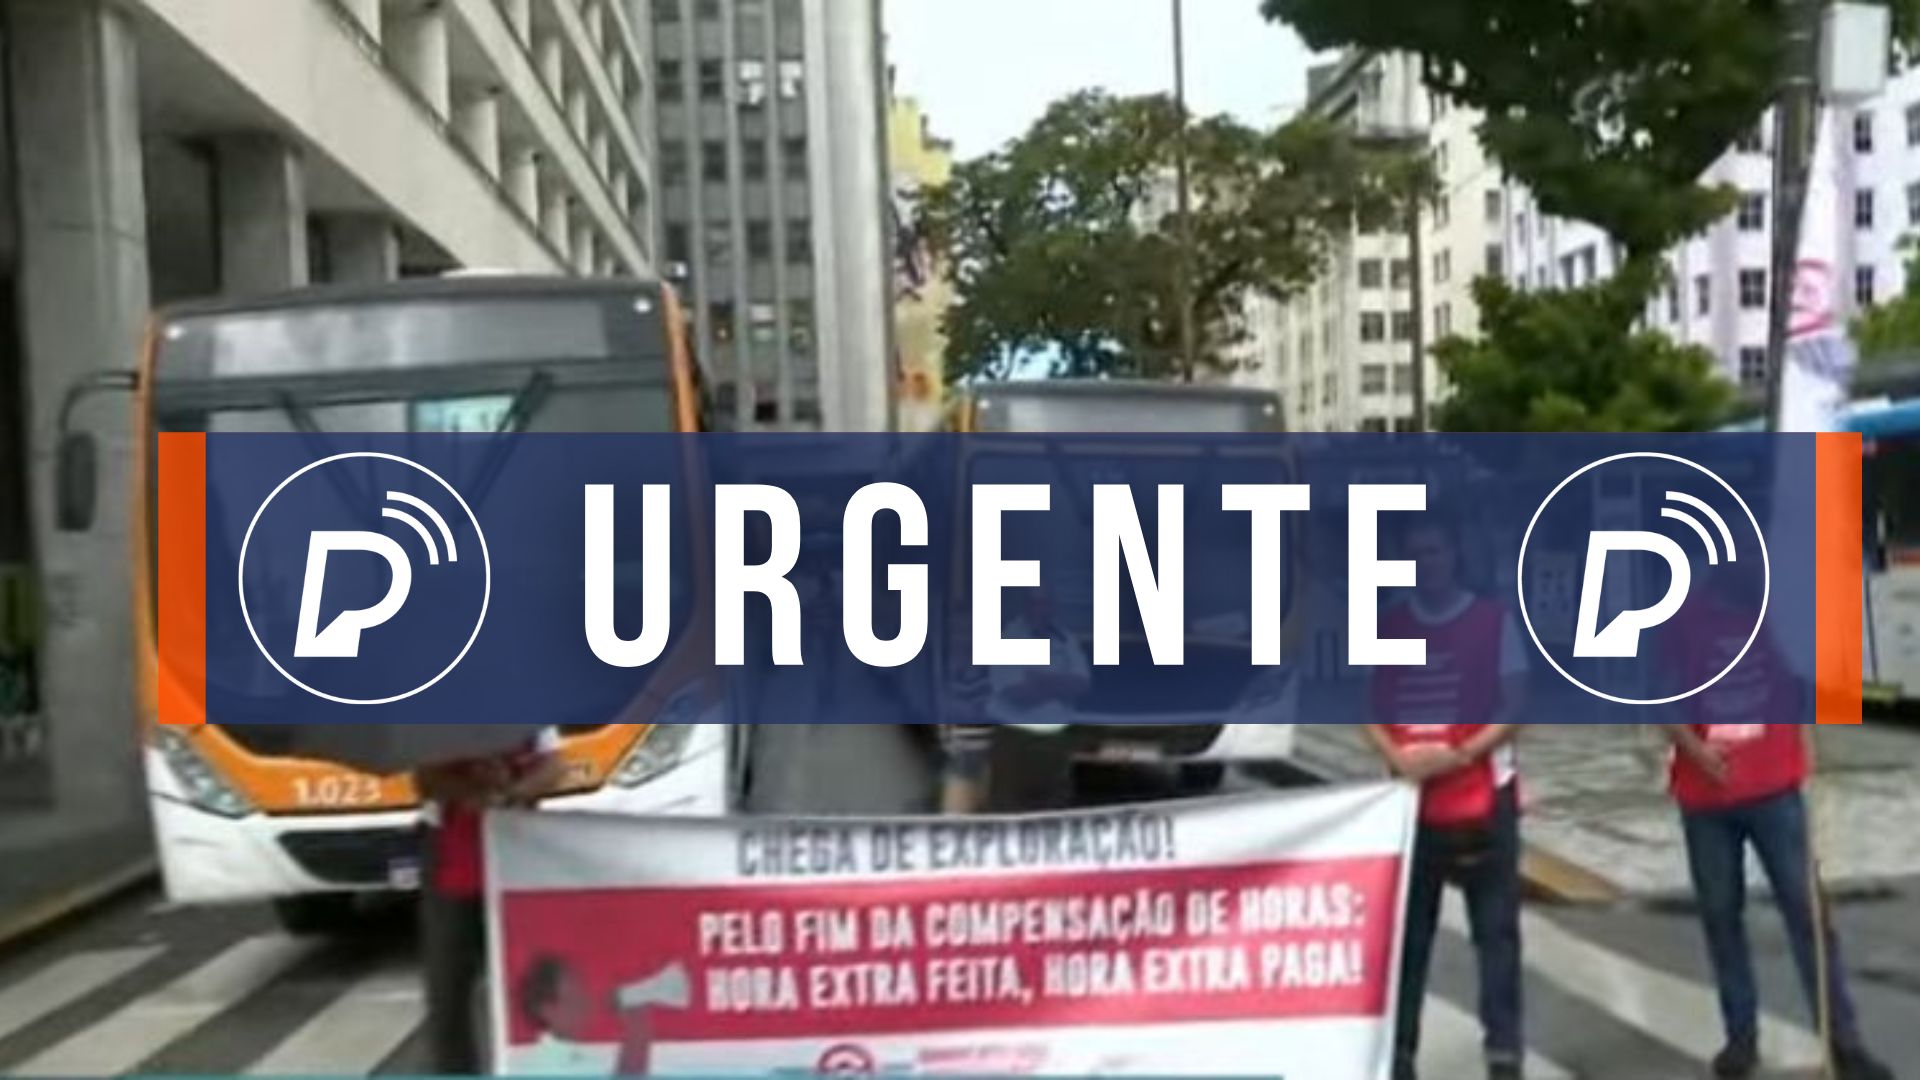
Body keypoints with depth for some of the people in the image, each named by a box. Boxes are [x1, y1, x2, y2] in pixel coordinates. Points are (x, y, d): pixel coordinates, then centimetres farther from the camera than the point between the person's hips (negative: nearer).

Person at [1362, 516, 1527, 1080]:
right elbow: (1370, 712, 7)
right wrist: (1398, 758, -13)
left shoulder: (1494, 620, 0)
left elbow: (1512, 710, -4)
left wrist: (1459, 756, -18)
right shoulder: (1386, 628, 7)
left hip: (1483, 800, -2)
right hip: (1412, 801, 2)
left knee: (1496, 929, 2)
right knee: (1406, 932, 6)